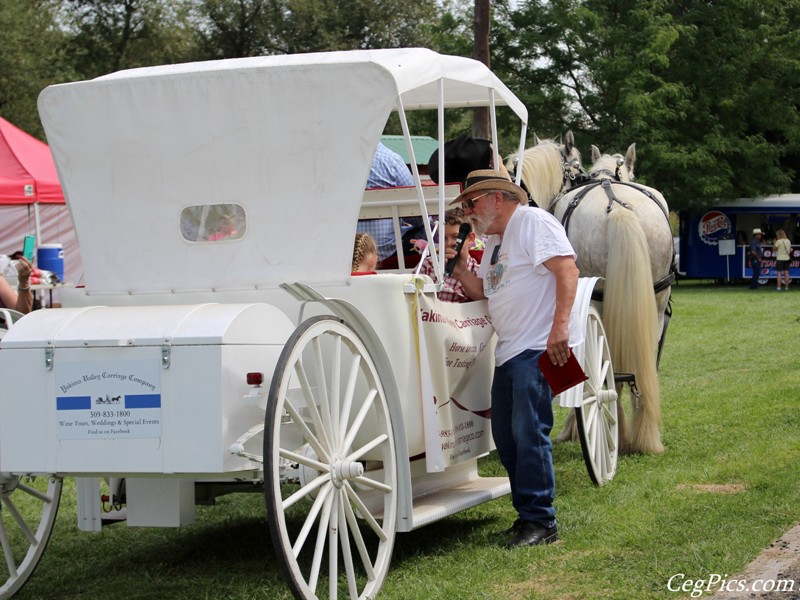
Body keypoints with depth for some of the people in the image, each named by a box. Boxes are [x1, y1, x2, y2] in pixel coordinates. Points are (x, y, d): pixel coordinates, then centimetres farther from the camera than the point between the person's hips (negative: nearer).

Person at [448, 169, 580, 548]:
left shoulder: (534, 222, -6)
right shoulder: (495, 241, 23)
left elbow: (567, 270, -17)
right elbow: (480, 291, 23)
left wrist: (559, 326, -25)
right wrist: (458, 267, 7)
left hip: (537, 349, -10)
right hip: (508, 353, 10)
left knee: (528, 433, -12)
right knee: (505, 436, 10)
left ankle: (540, 521, -7)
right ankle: (527, 514, 17)